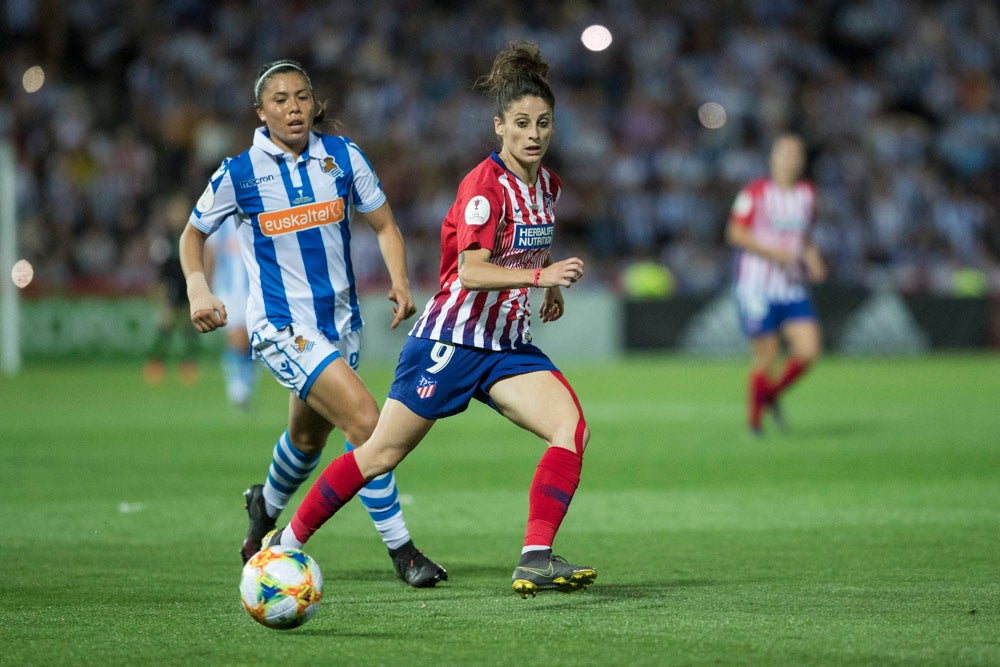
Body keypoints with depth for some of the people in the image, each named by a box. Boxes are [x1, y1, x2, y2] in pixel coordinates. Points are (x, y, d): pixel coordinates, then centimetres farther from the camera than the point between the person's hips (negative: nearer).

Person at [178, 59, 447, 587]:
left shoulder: (342, 157, -1)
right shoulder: (239, 173, -8)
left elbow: (383, 225, 8)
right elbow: (193, 234, 7)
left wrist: (399, 281, -10)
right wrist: (198, 290, -11)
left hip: (340, 320, 5)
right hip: (282, 327, -5)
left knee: (309, 437, 22)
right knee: (364, 421, -20)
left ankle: (266, 506, 53)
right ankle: (400, 549, -12)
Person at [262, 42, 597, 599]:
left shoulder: (548, 185, 8)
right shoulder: (485, 185, -17)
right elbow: (472, 270, -28)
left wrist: (549, 290, 14)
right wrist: (541, 275, -38)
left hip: (508, 345, 7)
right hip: (451, 339, -7)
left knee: (572, 426, -18)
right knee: (383, 453, 1)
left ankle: (536, 561, -24)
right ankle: (286, 543, 19)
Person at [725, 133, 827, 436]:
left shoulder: (808, 193, 12)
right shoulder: (755, 193, -6)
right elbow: (735, 232, -9)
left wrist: (813, 258, 5)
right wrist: (773, 252, -18)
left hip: (792, 287, 5)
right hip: (757, 288, -5)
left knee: (809, 350, -9)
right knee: (765, 358, -5)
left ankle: (773, 393, 17)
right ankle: (754, 418, 16)